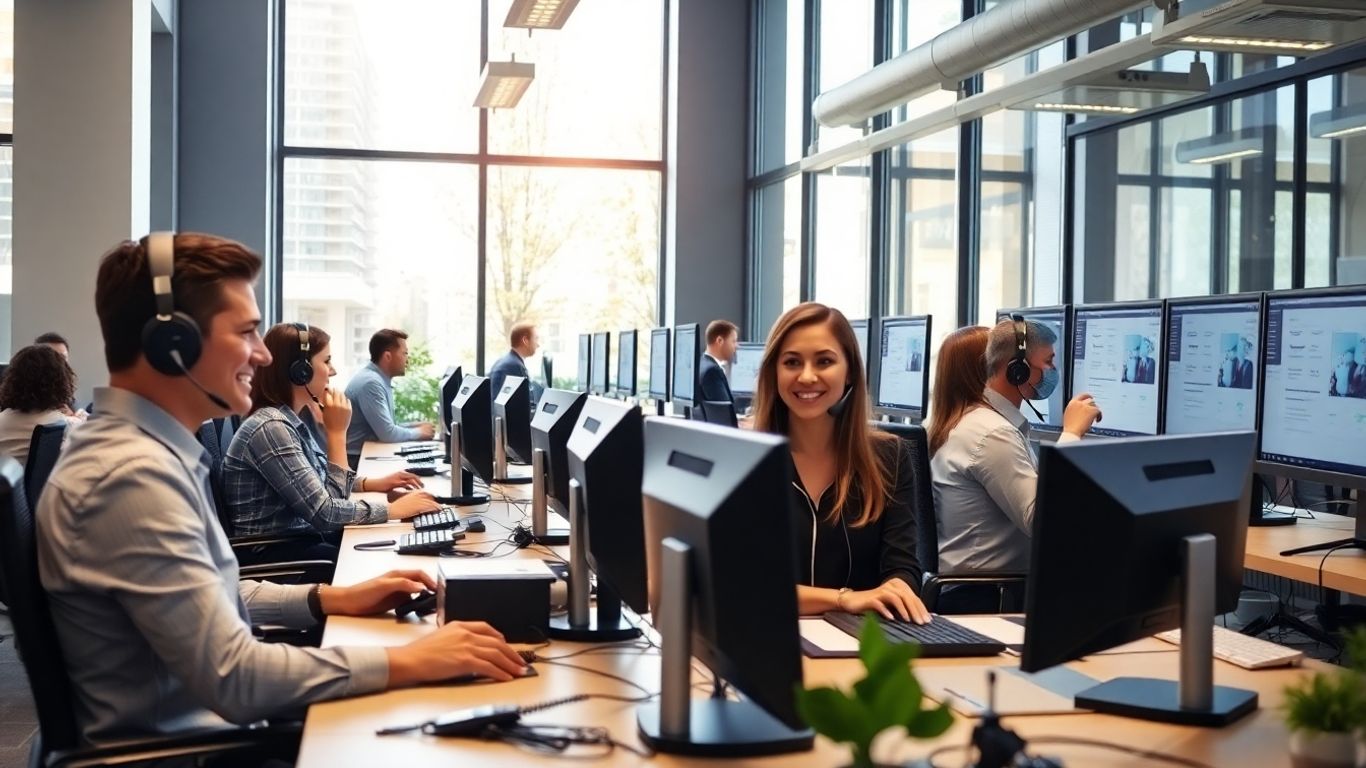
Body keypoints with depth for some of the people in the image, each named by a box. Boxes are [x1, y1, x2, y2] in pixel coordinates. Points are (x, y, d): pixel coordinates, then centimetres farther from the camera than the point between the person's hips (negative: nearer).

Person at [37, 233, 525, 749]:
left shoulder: (149, 450, 8)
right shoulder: (134, 475, -24)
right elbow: (233, 677, -27)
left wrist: (331, 599, 8)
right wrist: (409, 662, -23)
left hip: (205, 721, 9)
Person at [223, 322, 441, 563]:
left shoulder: (290, 421, 8)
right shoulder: (271, 428, -21)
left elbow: (320, 485, 20)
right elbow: (326, 512, -22)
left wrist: (373, 483, 8)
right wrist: (337, 433, -16)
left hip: (300, 537, 9)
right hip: (275, 555, -9)